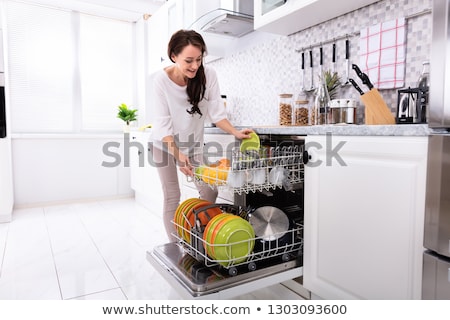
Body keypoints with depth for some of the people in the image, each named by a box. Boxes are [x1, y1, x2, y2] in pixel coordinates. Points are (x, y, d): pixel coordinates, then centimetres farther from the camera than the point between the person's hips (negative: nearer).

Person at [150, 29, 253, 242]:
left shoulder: (208, 75, -18)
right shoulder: (161, 79, -23)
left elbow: (216, 113, -15)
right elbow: (163, 125, -25)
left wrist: (236, 132, -31)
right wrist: (178, 154, -37)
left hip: (193, 143, 3)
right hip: (165, 144, -2)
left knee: (209, 192, -2)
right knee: (172, 196, -2)